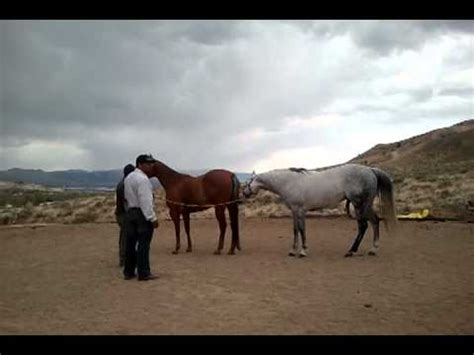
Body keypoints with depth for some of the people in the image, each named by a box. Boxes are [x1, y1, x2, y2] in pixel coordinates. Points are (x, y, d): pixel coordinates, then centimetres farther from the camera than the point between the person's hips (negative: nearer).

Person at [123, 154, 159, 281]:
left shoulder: (128, 178, 13)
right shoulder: (143, 179, -17)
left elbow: (126, 196, 13)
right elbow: (146, 201, -22)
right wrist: (153, 218, -21)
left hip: (130, 212, 9)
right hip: (142, 214, -9)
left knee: (130, 243, 12)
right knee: (143, 244, -3)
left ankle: (128, 272, 19)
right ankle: (144, 273, 2)